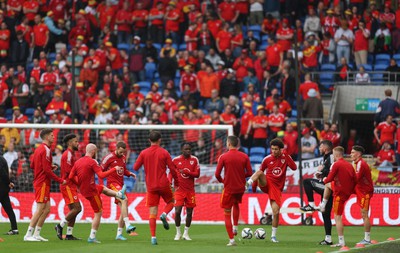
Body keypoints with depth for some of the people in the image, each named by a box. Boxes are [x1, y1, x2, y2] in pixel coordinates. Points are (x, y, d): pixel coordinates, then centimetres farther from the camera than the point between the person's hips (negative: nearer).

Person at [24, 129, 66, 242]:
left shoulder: (39, 149, 15)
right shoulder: (46, 150, -14)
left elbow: (32, 165, 20)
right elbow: (47, 170, -19)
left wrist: (50, 166, 15)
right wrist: (60, 180, -14)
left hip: (39, 181, 10)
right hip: (43, 183, -10)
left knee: (47, 209, 11)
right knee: (40, 209, -8)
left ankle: (36, 234, 12)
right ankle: (28, 235, -7)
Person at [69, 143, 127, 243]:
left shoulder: (78, 162, 1)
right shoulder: (92, 162, -19)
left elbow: (70, 177, 3)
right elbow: (101, 175, -26)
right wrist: (114, 169, -15)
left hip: (83, 189, 8)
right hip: (91, 191, -8)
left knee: (104, 189, 33)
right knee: (98, 213, 3)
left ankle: (119, 194, 56)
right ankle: (92, 237, 2)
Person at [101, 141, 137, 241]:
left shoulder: (123, 158, 13)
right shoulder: (109, 157, -7)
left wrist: (129, 173, 6)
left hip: (120, 185, 8)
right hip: (112, 183, -8)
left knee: (123, 209, 4)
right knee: (124, 200, -29)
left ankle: (119, 234, 11)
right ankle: (128, 225, -36)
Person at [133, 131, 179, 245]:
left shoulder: (144, 153, -1)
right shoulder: (164, 153, -4)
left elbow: (135, 167, 3)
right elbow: (173, 169, -2)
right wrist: (176, 183, 12)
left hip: (150, 186, 1)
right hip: (163, 184, -1)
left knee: (152, 213, 3)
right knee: (171, 201, 24)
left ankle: (153, 237, -6)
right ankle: (164, 214, -7)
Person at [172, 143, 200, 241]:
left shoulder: (194, 160, 1)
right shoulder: (176, 160, -1)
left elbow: (197, 174, -5)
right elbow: (171, 172, 12)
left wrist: (187, 172, -18)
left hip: (190, 190, 2)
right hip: (179, 190, -2)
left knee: (189, 212, 4)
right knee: (177, 211, -10)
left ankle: (186, 233, 18)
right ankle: (178, 233, 7)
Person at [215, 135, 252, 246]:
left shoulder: (223, 157, -11)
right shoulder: (244, 156, -3)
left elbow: (217, 174, -11)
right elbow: (249, 173, -2)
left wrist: (221, 180, 9)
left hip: (229, 188, -4)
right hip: (240, 188, 4)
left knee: (227, 214, 5)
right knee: (236, 204, 35)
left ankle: (231, 240, -2)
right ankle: (235, 227, 26)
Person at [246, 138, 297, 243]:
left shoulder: (285, 158, 1)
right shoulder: (267, 159, 2)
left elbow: (294, 168, -15)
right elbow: (260, 171, 13)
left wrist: (286, 156, -22)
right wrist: (255, 182, 6)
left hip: (277, 188, 0)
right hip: (266, 183, 0)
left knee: (276, 212, -7)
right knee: (260, 173, -33)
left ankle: (273, 236, 8)